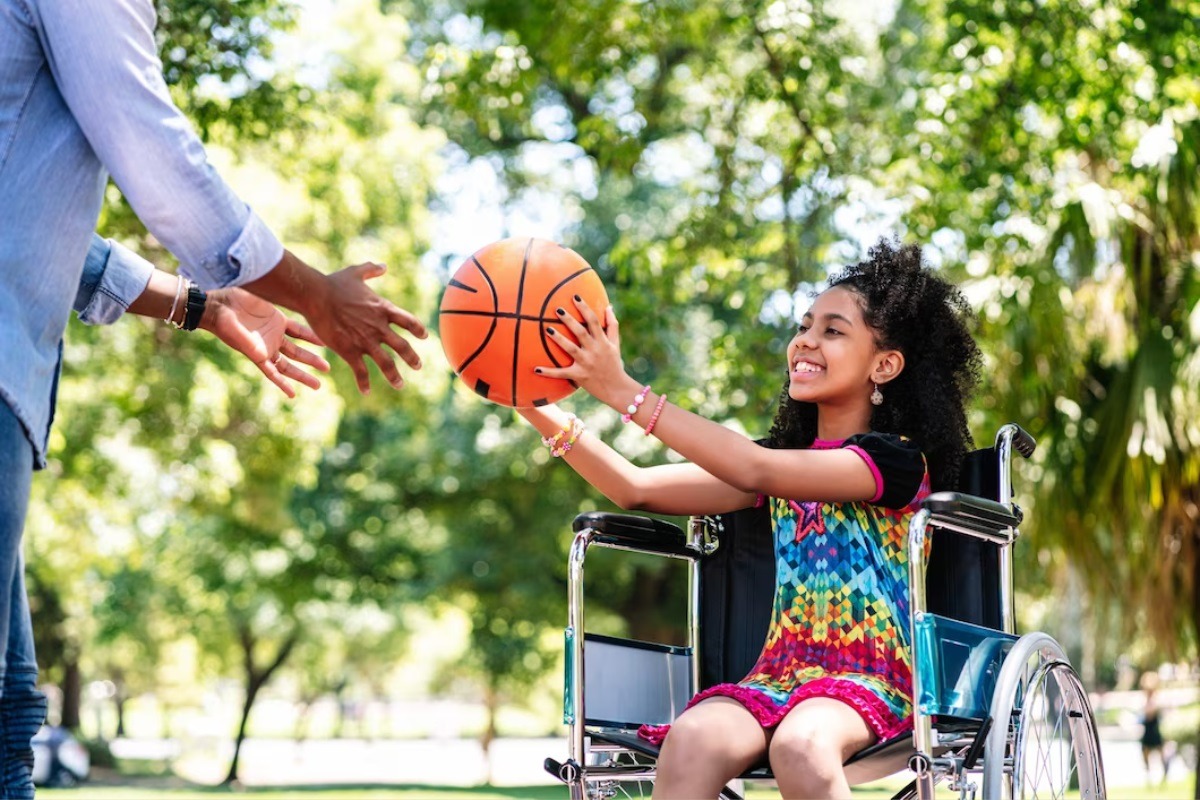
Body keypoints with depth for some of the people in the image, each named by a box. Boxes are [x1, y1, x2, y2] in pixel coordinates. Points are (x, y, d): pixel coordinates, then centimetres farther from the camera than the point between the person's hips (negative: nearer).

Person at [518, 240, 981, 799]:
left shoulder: (898, 461, -4)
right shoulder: (785, 459, 18)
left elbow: (756, 471, -19)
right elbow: (638, 488, 8)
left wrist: (623, 392, -21)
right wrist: (536, 408, -3)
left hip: (868, 681, -5)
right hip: (776, 677, 5)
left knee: (801, 745, -40)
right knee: (692, 741, -30)